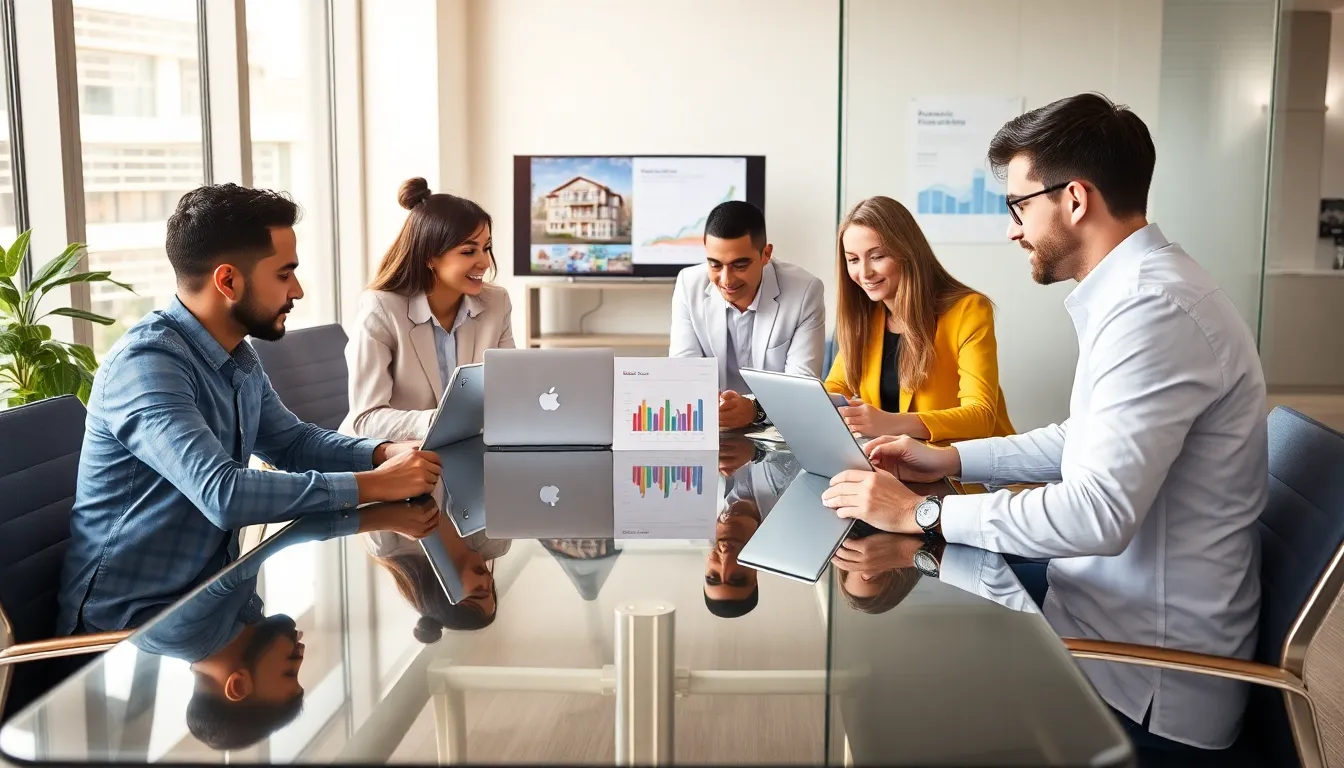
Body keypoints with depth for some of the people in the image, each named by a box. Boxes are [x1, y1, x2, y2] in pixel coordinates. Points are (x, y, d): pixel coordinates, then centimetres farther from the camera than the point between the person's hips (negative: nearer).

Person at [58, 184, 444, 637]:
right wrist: (373, 485, -28)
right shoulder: (145, 363, -23)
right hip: (130, 621, -8)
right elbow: (223, 493, -33)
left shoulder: (239, 358, 5)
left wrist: (384, 454, -3)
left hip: (210, 592, 8)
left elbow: (293, 442, 15)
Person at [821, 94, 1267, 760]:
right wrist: (953, 460, 10)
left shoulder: (1154, 310, -25)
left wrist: (921, 513, -22)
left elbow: (1100, 511, -30)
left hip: (1147, 679, -9)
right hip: (1116, 613, 9)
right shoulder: (1138, 288, 8)